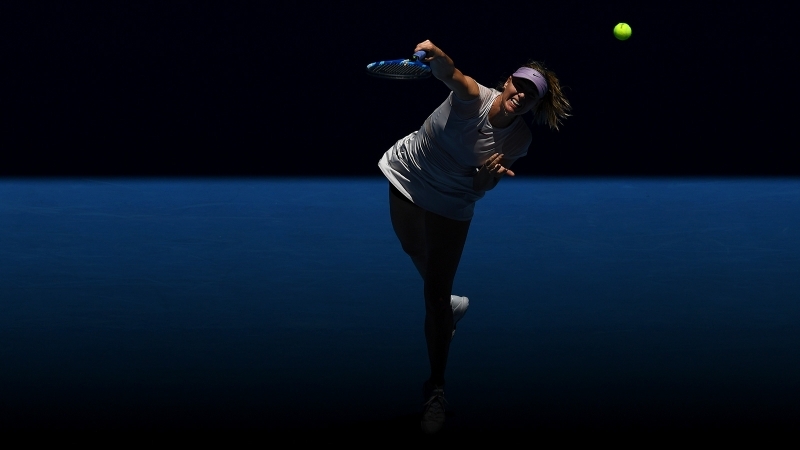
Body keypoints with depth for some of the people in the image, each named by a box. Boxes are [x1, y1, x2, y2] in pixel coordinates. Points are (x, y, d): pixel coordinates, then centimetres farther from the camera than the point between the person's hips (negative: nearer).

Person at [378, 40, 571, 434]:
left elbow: (479, 189, -12)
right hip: (404, 176, 1)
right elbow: (450, 74, -51)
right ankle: (449, 305, 59)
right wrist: (436, 56, -74)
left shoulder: (518, 140, -18)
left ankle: (436, 389, 7)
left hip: (450, 206, 0)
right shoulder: (474, 98, -28)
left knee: (435, 299, -7)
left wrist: (489, 175, -35)